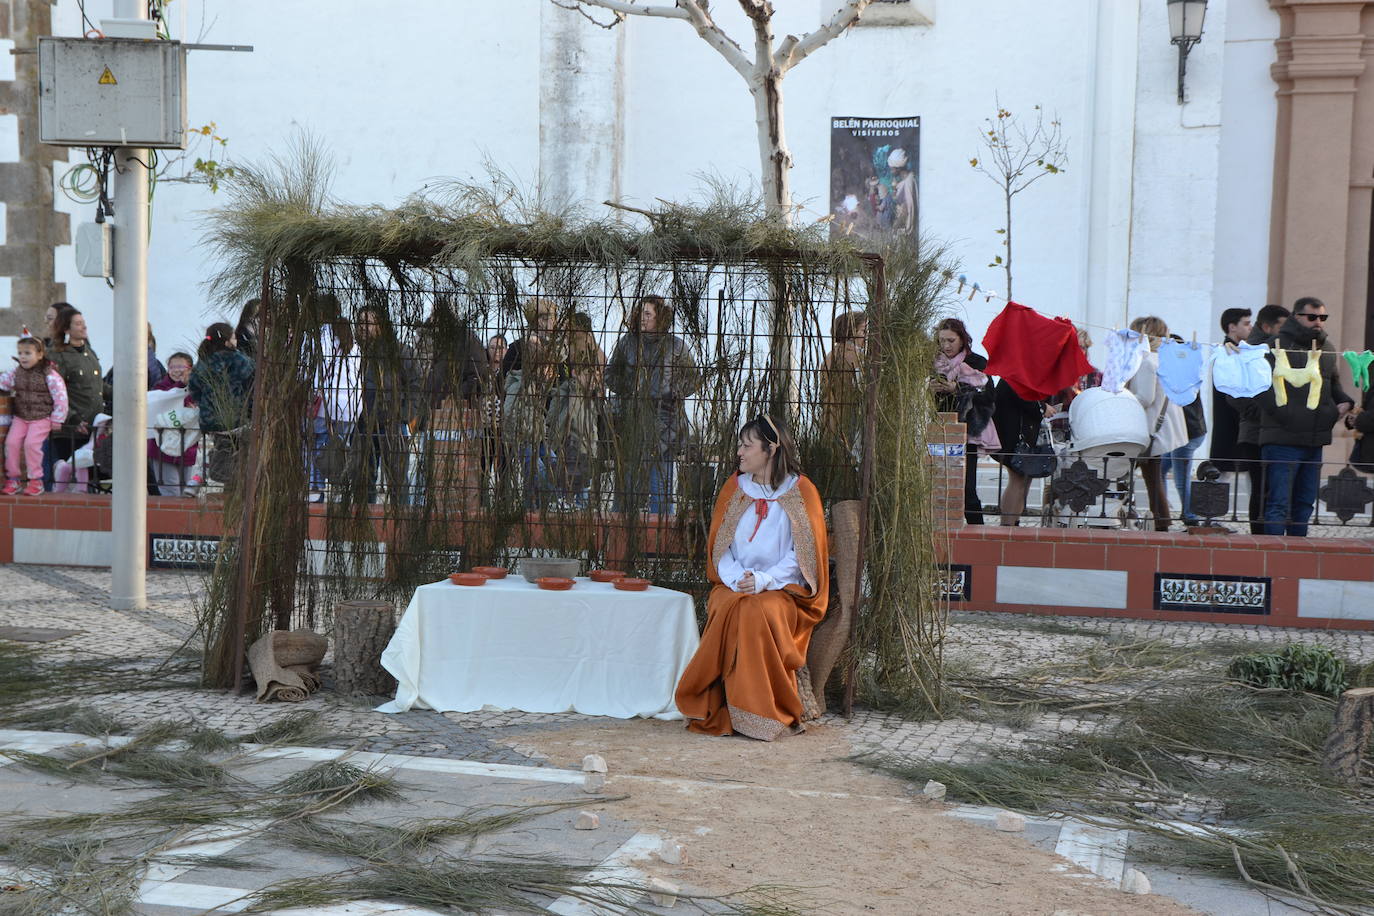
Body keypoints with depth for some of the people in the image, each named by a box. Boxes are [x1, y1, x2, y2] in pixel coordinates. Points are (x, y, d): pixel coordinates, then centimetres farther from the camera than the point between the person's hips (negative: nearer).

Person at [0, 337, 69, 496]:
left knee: (31, 443, -20)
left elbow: (60, 398, -10)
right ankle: (13, 478, 3)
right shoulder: (16, 372, 7)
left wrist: (56, 420, -9)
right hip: (20, 417, 5)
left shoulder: (49, 375, -10)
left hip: (41, 418, -5)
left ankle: (36, 480, -6)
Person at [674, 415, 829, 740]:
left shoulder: (800, 491, 3)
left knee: (759, 613, -35)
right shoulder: (734, 488, 13)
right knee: (729, 611, -31)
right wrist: (737, 578, -11)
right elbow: (718, 545, 9)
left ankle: (764, 712, -25)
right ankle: (721, 711, -23)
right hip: (733, 587, 3)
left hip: (782, 590, -3)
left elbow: (804, 552, -4)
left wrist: (764, 580, -17)